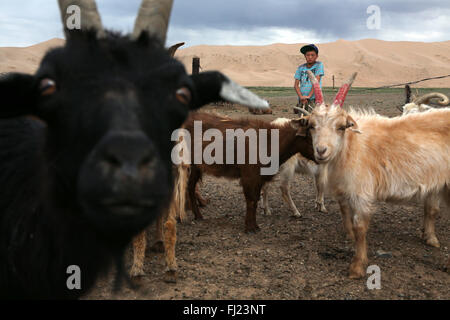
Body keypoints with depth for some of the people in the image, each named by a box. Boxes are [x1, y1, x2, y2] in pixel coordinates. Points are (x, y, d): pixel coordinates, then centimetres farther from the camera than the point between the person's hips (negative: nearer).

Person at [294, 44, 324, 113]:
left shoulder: (319, 65, 2)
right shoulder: (301, 68, 9)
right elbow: (296, 85, 4)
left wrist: (309, 96, -15)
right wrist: (301, 97, -13)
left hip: (313, 99, -3)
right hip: (301, 100, 3)